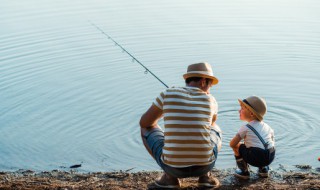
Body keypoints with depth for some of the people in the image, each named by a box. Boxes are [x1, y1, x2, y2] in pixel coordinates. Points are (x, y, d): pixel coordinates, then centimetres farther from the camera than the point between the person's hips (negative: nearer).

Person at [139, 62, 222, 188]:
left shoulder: (167, 94, 0)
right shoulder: (211, 100, 4)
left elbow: (144, 123, 11)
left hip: (173, 166, -2)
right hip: (205, 165, 2)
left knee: (146, 129, 24)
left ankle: (170, 176, 12)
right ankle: (205, 175, 13)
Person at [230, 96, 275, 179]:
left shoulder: (245, 128, 0)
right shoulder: (266, 126, 17)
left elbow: (232, 144, -1)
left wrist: (242, 144, 22)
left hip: (256, 159, -6)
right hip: (270, 157, 6)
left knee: (237, 146, 14)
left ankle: (244, 171, 16)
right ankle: (263, 168, 26)